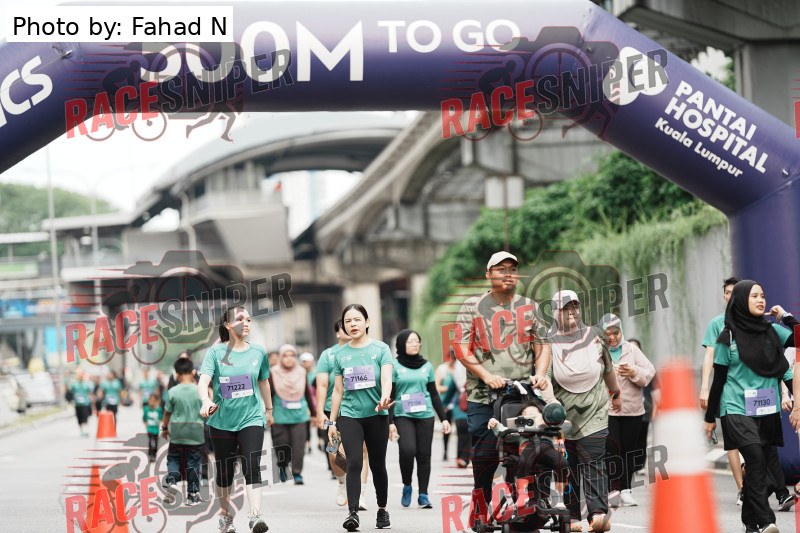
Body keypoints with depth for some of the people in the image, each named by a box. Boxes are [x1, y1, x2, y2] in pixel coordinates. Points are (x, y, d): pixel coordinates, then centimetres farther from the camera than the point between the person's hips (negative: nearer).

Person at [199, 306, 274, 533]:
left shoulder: (258, 352, 4)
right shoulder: (216, 352, -3)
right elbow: (203, 380, -15)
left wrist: (268, 409, 28)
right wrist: (205, 400, -35)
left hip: (252, 419, 0)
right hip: (222, 421, 0)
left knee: (252, 466, -15)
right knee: (224, 470, 8)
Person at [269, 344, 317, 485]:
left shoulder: (301, 372, 7)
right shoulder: (274, 373, 1)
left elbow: (308, 394, 14)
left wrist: (314, 413, 17)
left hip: (299, 414, 1)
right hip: (280, 415, -1)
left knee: (299, 444, -8)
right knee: (282, 443, 1)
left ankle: (297, 473, -2)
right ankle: (282, 467, 29)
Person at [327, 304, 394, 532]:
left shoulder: (381, 349, 1)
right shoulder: (341, 354, 8)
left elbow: (386, 378, -14)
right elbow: (338, 391, 12)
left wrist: (384, 397, -34)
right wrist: (332, 421, 10)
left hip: (376, 415, -1)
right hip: (349, 416, 1)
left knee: (378, 466, 7)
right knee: (354, 463, -14)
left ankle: (382, 509, 24)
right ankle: (353, 513, -17)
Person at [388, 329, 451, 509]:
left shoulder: (427, 366, 13)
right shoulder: (395, 366, 2)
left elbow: (434, 394, 18)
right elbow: (390, 396, 1)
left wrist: (443, 418, 14)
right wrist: (390, 422, -6)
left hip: (425, 415, 3)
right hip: (402, 415, -3)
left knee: (424, 455, -1)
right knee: (407, 450, -21)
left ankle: (423, 495, 5)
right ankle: (407, 487, 1)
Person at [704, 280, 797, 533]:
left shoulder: (771, 330, 9)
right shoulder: (728, 337, -1)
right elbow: (718, 379, 3)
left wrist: (784, 316, 1)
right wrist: (710, 417, 6)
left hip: (767, 410, 4)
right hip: (737, 409, -4)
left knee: (767, 462, 3)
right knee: (757, 460, -20)